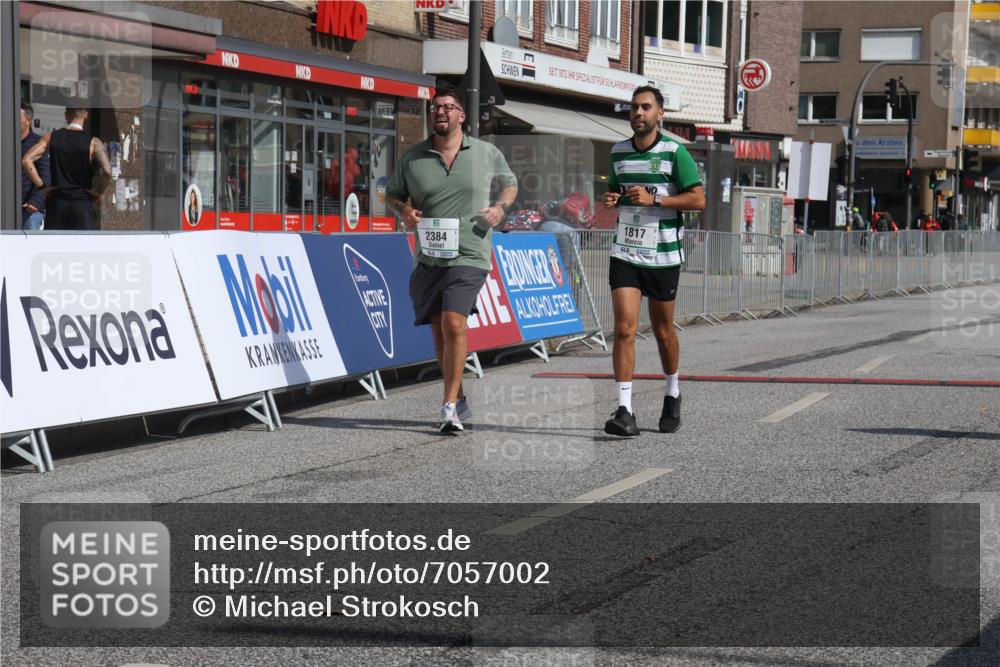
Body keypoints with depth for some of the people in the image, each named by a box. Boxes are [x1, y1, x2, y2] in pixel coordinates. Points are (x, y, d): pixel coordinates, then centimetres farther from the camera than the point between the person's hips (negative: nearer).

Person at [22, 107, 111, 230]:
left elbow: (26, 161, -5)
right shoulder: (93, 143, -5)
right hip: (82, 204, -3)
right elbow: (106, 172, -20)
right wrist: (97, 193, -5)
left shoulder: (51, 138, 4)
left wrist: (41, 185, 1)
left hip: (57, 203, 3)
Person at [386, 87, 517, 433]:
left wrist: (501, 207, -1)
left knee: (454, 323, -19)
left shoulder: (487, 153, 4)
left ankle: (449, 406, -16)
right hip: (428, 257, 3)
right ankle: (460, 401, 26)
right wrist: (404, 211, -4)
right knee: (439, 331, 9)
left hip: (468, 255, -3)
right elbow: (392, 194, 18)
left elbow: (509, 183, 20)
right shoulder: (413, 158, 6)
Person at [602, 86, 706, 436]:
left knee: (663, 330, 11)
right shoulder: (618, 152, 8)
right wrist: (610, 199, 1)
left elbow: (699, 199, -10)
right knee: (624, 329, -11)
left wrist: (654, 199, -19)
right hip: (624, 253, 3)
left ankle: (672, 393, 36)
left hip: (663, 255, -3)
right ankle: (625, 411, -14)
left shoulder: (675, 152, -6)